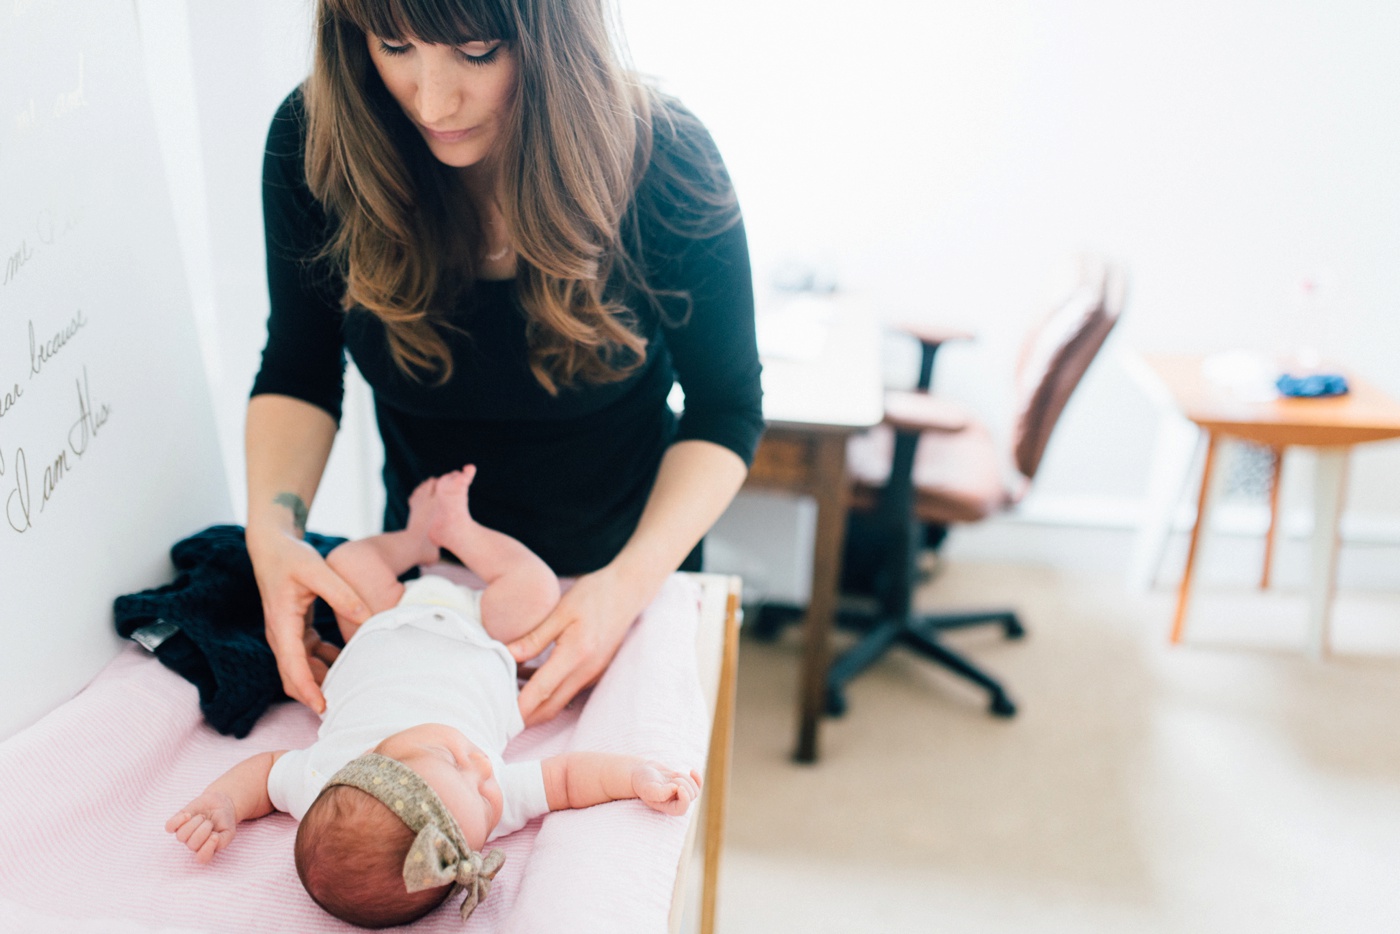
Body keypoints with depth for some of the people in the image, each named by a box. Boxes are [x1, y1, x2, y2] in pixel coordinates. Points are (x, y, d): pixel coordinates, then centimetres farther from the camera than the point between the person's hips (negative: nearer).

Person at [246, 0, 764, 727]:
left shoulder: (665, 163, -28)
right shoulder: (314, 145, -21)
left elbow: (726, 409, -18)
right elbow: (298, 373, -9)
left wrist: (632, 580, -31)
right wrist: (272, 528, -27)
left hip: (627, 566, -1)